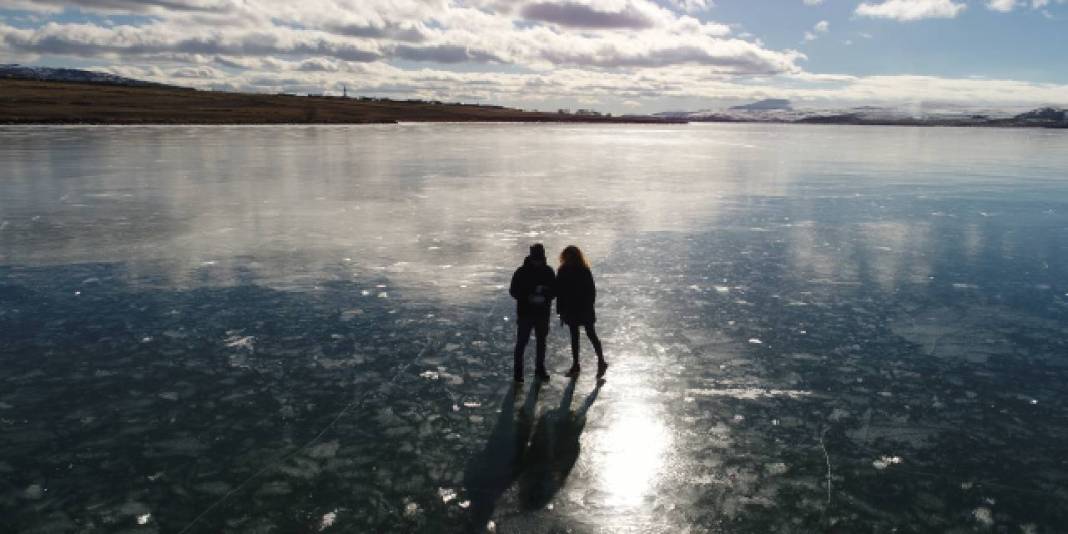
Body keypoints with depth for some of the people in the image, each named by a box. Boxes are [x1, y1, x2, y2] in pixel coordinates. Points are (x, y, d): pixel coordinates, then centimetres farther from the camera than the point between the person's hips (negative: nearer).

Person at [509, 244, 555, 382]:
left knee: (541, 341, 14)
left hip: (543, 314, 4)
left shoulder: (548, 272, 1)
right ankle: (518, 372, 6)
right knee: (521, 342, -2)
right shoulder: (522, 272, -8)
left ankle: (540, 369, 28)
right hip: (525, 313, -3)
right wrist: (529, 297, -21)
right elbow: (514, 291, -7)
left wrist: (545, 297, -16)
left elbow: (554, 290, 6)